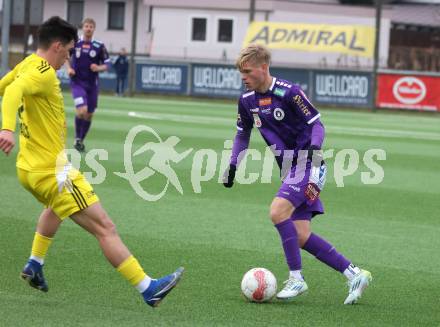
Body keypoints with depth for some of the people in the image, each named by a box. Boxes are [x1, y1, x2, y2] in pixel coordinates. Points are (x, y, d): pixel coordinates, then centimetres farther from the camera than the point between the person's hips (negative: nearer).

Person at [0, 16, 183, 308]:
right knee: (105, 228, -11)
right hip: (52, 171, -10)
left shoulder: (27, 65, 10)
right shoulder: (43, 73, -18)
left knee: (56, 208, 42)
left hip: (30, 168, 10)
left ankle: (35, 266, 44)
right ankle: (148, 289, -13)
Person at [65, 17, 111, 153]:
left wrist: (98, 68, -17)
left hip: (92, 84, 2)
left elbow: (106, 64, 3)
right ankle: (77, 139, 0)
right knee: (82, 110, -21)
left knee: (89, 114, 9)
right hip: (77, 82, -2)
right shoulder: (75, 43, -3)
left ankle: (81, 140, 30)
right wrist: (69, 68, -3)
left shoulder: (99, 46, -3)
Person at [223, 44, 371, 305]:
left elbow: (317, 124, -13)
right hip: (290, 170, 8)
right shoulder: (247, 101, 6)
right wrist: (233, 166, 13)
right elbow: (243, 134, 21)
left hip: (308, 165, -8)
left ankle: (296, 278, -16)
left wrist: (314, 149, -30)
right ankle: (355, 275, 7)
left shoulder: (289, 92, -16)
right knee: (301, 236, -1)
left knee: (278, 210, -26)